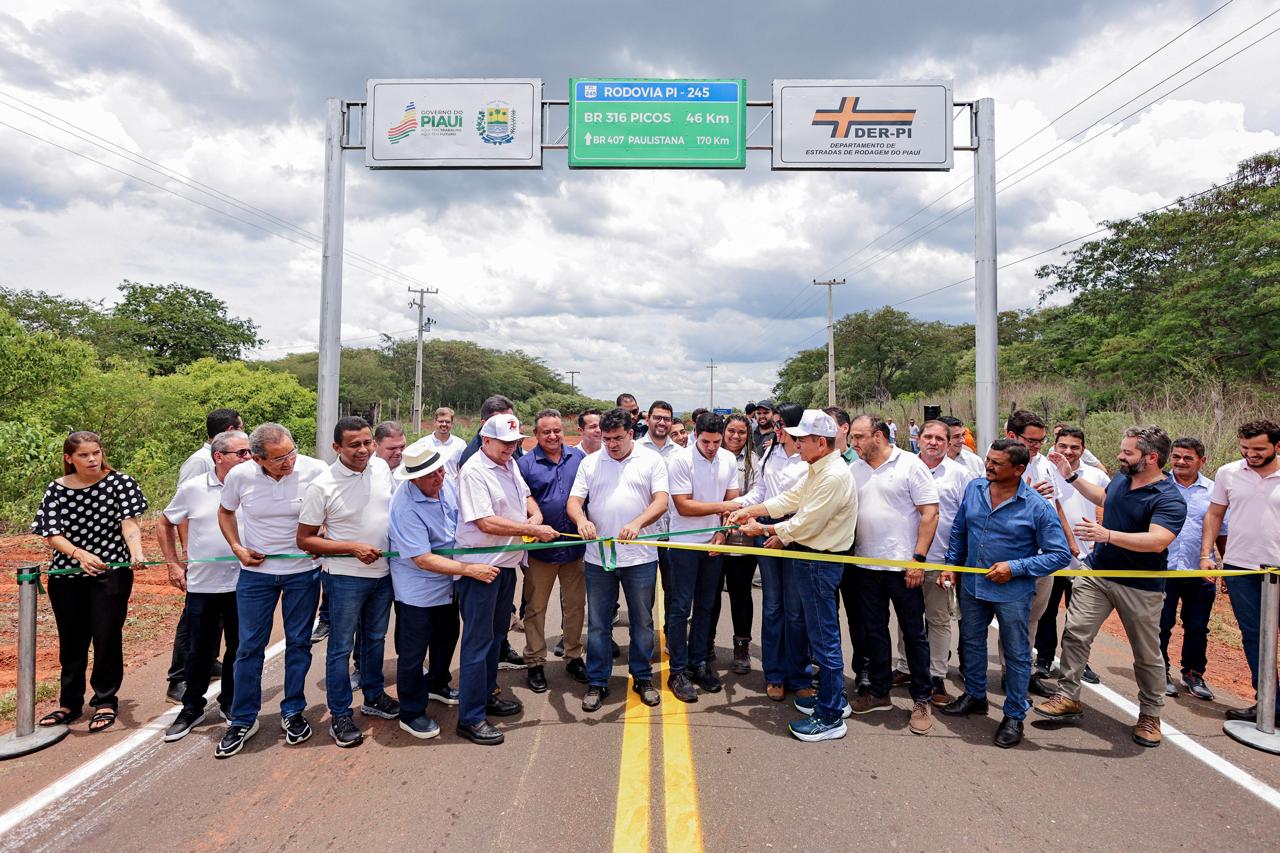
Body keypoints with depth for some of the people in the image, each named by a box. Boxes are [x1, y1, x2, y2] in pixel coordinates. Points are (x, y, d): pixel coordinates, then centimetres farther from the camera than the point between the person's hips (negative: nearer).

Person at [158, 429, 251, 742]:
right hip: (202, 584, 0)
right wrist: (174, 564, 6)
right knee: (198, 651, 11)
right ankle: (191, 708, 28)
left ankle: (231, 703, 30)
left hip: (243, 584, 0)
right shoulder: (193, 489, -4)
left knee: (239, 648, 11)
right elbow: (164, 523, 11)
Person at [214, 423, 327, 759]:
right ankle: (243, 720, 25)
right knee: (249, 646, 8)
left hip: (303, 572, -1)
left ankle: (293, 712, 28)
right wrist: (238, 548, -2)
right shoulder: (240, 475, -13)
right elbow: (225, 511, 9)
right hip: (255, 572, 1)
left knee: (299, 643, 11)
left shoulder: (316, 470, -19)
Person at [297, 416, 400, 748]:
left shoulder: (381, 469, -3)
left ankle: (373, 697, 40)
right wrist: (352, 548, -22)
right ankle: (340, 716, 22)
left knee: (375, 639, 21)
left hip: (383, 573, 5)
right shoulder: (322, 486, -18)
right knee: (341, 646, 7)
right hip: (346, 578, -5)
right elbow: (304, 539, -13)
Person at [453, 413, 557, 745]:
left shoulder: (510, 464, 9)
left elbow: (526, 496, 24)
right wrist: (533, 529, -21)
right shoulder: (473, 471, -18)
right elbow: (487, 523, -25)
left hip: (506, 562, 9)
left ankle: (487, 696, 36)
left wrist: (536, 514, 1)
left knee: (496, 634, 20)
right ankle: (470, 718, 8)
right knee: (478, 640, -2)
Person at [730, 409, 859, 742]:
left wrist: (763, 529, -10)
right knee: (822, 633, 19)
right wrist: (748, 511, 6)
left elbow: (805, 525, -22)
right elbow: (789, 499, 14)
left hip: (819, 563, -11)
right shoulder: (817, 470, 11)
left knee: (824, 637, -2)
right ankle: (833, 698, 34)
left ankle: (830, 717, 9)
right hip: (808, 558, 11)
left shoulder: (834, 476, -22)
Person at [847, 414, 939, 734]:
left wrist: (918, 558, -15)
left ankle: (922, 699, 19)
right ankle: (879, 691, 28)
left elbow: (929, 514, -10)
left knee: (914, 632, 6)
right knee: (873, 631, 14)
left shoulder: (910, 465, -7)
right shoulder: (853, 470, 8)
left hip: (903, 565, -5)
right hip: (865, 566, 5)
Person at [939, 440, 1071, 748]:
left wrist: (1015, 568, -20)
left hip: (1012, 593, -5)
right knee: (972, 642, 21)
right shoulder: (974, 489, -4)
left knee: (1016, 654, 10)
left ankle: (1014, 716, 28)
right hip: (971, 585, 5)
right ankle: (975, 696, 42)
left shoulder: (1037, 507, -18)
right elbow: (958, 531, 9)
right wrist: (951, 565, 5)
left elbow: (1060, 555, -14)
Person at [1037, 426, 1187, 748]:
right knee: (1075, 634, 0)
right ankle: (1068, 697, 11)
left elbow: (1158, 540, -35)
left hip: (1141, 587, -5)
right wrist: (1071, 477, 20)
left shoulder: (1170, 500, -20)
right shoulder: (1121, 477, 1)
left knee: (1147, 654, 10)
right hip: (1097, 572, 6)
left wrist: (1108, 535, -43)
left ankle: (1150, 714, 28)